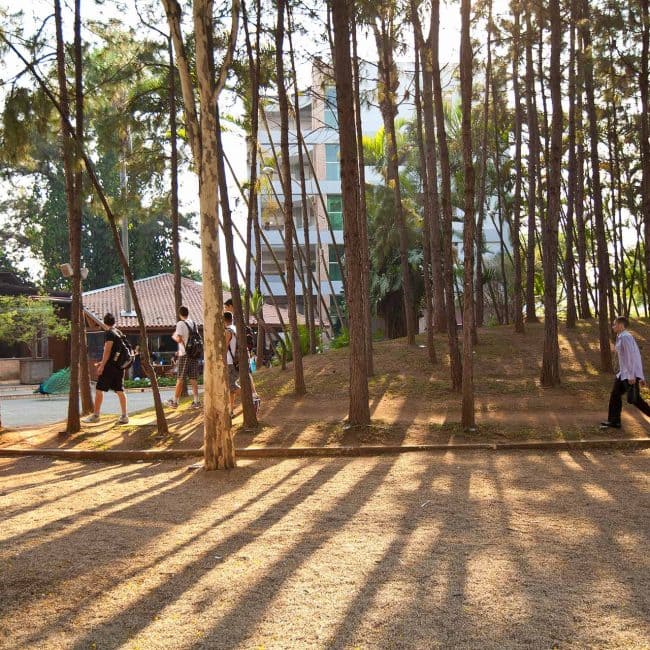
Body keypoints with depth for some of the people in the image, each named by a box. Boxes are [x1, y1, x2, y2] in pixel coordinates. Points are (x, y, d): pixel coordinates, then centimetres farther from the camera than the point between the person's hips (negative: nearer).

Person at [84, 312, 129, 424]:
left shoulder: (109, 333, -9)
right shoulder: (118, 333, 17)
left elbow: (107, 351, -17)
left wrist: (102, 366, -15)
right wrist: (102, 363, 27)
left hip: (110, 366, -8)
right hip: (119, 366, 8)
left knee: (99, 389, 0)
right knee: (120, 391, 7)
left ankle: (95, 415, 3)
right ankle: (124, 416, 4)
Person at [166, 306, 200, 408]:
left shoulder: (180, 323, -9)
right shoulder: (193, 323, 11)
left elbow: (179, 339, -17)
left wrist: (173, 336, 5)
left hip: (184, 355, -5)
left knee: (180, 379, 1)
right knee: (193, 379, 6)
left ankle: (174, 401, 8)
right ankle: (196, 401, 2)